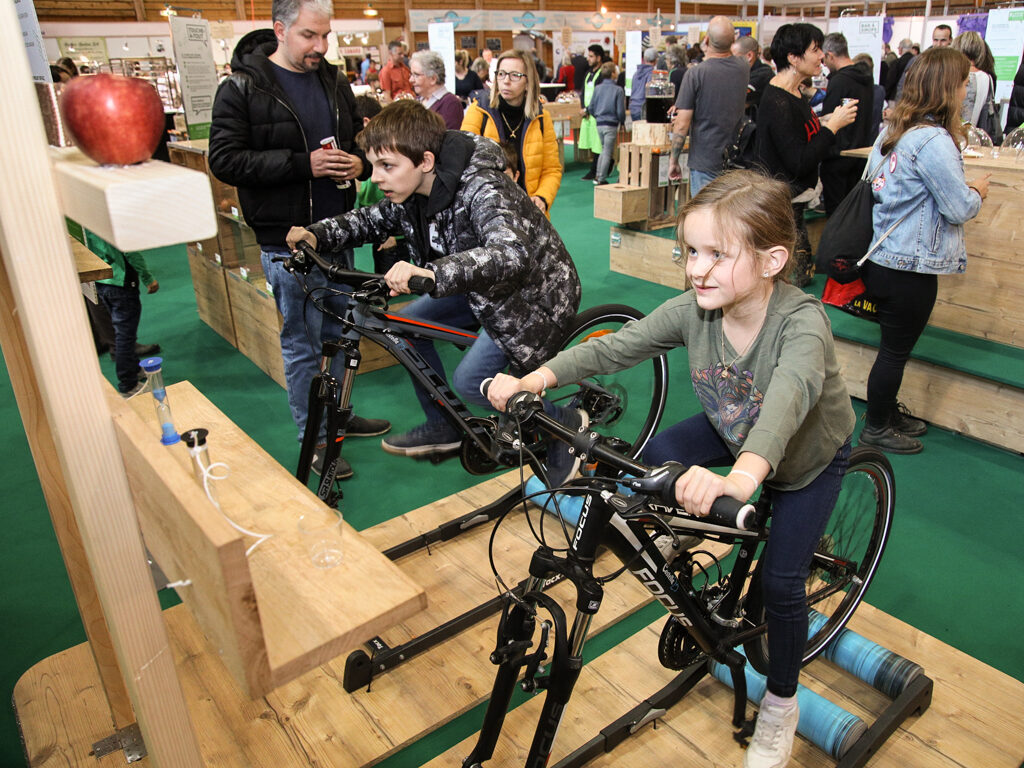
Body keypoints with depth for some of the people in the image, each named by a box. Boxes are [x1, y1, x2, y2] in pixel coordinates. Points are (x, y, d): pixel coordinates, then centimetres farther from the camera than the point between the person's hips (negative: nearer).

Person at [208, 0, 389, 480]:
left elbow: (360, 140, 21)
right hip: (286, 240, -6)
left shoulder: (335, 83, 10)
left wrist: (360, 163, -4)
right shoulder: (243, 88, -8)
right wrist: (303, 164, -23)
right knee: (300, 340, 4)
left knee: (339, 332, 17)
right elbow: (224, 160, -15)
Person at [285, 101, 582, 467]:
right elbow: (371, 220, 10)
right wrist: (317, 234, -9)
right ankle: (443, 428, 19)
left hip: (535, 293, -8)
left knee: (470, 381, -16)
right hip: (484, 290, 9)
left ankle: (566, 423, 7)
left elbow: (512, 256, -50)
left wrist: (431, 273, -63)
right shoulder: (414, 192, -8)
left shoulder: (481, 191, -33)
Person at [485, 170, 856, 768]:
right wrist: (534, 379, -42)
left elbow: (790, 394, -58)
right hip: (733, 432, 4)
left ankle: (781, 705, 20)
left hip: (811, 456, -4)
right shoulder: (693, 310, -24)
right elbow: (615, 347, -27)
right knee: (656, 459, -21)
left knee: (780, 582, -8)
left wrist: (742, 475, -78)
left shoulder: (802, 320, -39)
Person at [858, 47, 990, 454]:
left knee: (895, 347, 22)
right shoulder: (933, 140, -21)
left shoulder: (893, 128, 6)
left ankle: (888, 412, 37)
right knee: (896, 350, 6)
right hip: (911, 266, -9)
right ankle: (877, 428, 21)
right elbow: (960, 209, -19)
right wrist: (978, 191, 4)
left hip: (883, 258, 9)